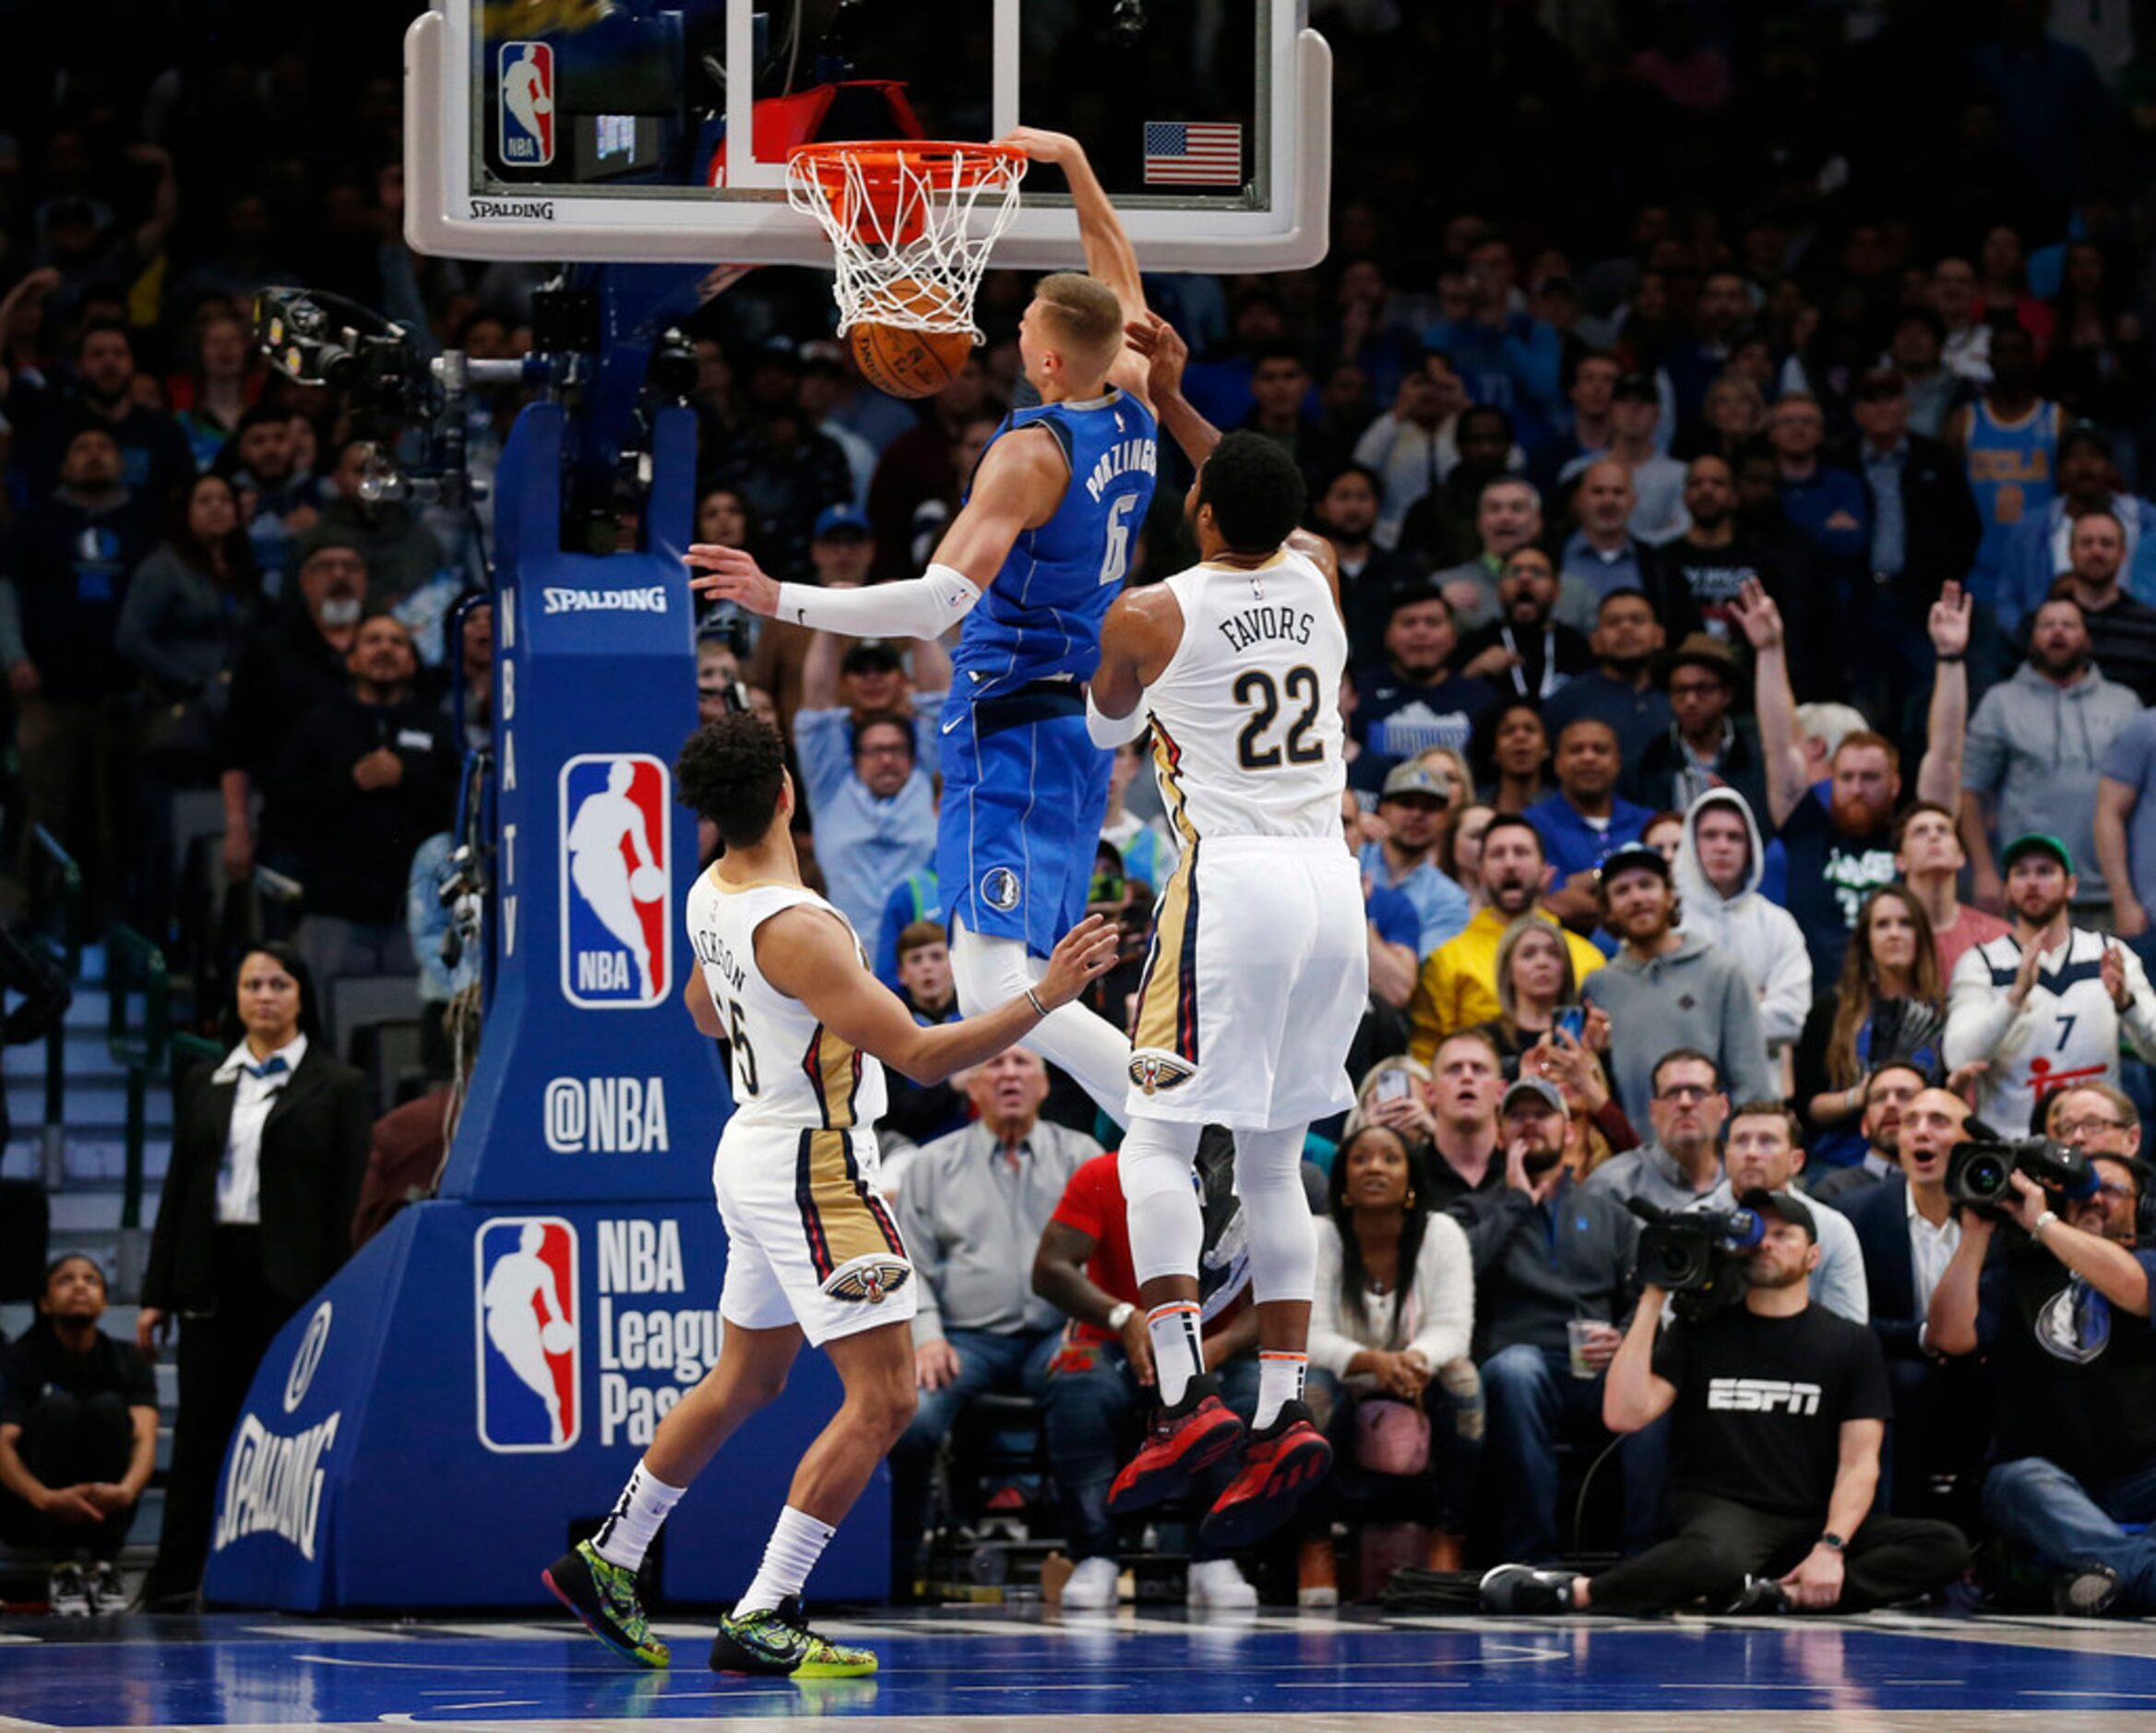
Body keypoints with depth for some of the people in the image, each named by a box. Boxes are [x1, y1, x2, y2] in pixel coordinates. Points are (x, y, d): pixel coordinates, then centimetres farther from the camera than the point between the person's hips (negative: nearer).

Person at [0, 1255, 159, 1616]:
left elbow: (145, 1439, -17)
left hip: (104, 1505, 2)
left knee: (108, 1407, -23)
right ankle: (63, 1570, -26)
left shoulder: (128, 1360, -1)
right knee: (56, 1407, -26)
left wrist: (126, 1490, -41)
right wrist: (46, 1498, -43)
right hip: (31, 1515, -2)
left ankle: (106, 1568, -21)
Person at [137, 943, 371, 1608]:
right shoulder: (204, 1084, 14)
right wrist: (157, 1293, 9)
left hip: (293, 1279, -3)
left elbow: (352, 1197, -1)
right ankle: (176, 1578, 5)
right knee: (202, 1426, 3)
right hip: (213, 1277, 3)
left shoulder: (337, 1085, 3)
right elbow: (177, 1189, 14)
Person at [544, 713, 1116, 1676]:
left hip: (756, 1153, 9)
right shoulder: (796, 929, -26)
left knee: (744, 1381, 24)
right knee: (882, 1399, -7)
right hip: (815, 1172, -9)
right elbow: (922, 1056, -26)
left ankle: (606, 1563, 33)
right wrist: (1045, 997, -25)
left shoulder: (710, 897, 2)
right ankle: (760, 1623, -10)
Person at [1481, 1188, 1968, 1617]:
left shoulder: (1850, 1344, 10)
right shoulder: (1700, 1331, 10)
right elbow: (1624, 1415, -4)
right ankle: (1568, 1592, -28)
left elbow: (1858, 1464, 2)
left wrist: (1831, 1547, -16)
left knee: (1946, 1547, -24)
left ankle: (1784, 1596, -34)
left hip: (1810, 1521, 3)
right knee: (1716, 1558, -42)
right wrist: (1652, 1300, -3)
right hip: (1716, 1511, -3)